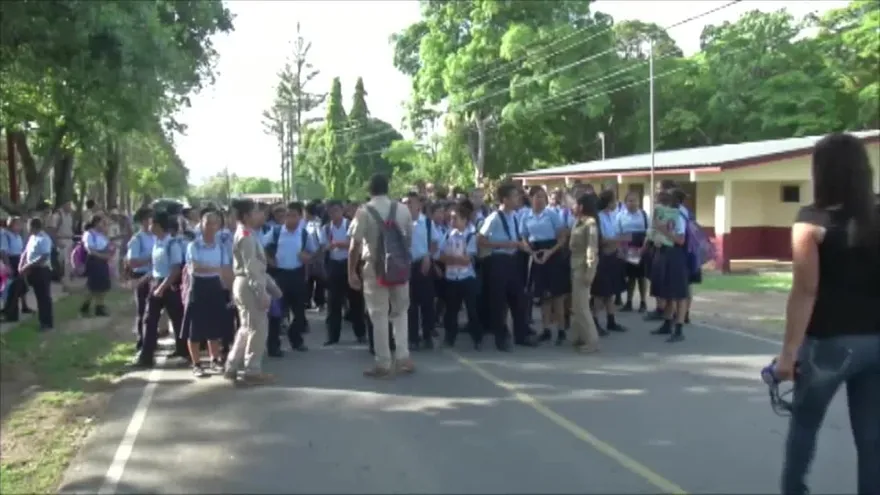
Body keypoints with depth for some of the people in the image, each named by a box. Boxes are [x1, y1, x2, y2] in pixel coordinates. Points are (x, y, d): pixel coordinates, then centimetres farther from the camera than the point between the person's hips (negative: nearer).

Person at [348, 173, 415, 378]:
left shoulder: (364, 211, -9)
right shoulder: (402, 209, 2)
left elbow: (355, 245, -11)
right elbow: (409, 239, 9)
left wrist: (351, 272, -3)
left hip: (375, 267, -3)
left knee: (379, 316, 3)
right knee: (400, 311, 17)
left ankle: (383, 364, 8)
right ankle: (403, 357, 12)